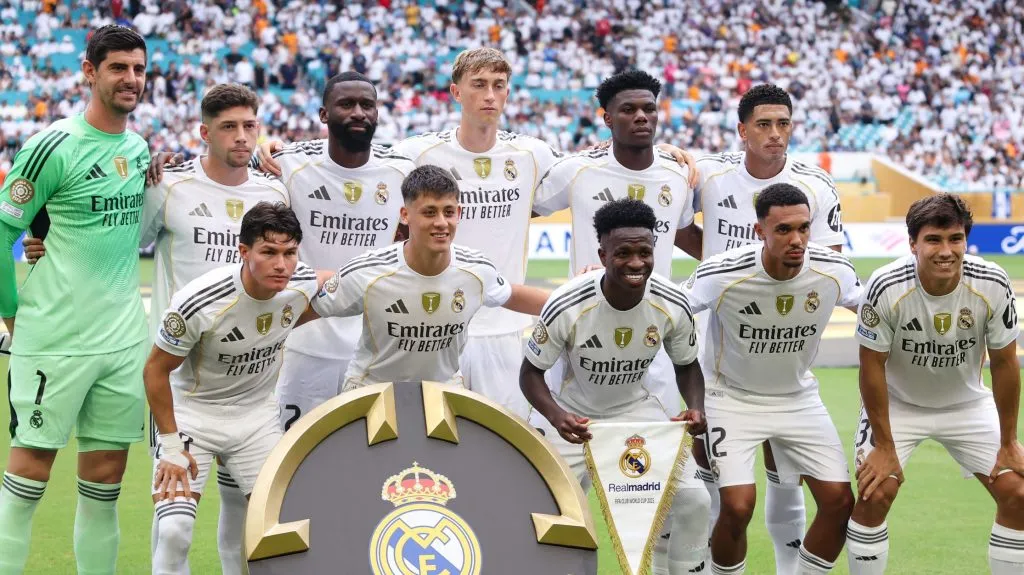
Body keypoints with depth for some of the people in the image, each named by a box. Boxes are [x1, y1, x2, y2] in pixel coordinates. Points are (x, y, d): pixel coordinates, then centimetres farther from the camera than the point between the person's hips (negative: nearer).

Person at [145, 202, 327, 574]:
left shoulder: (302, 285, -16)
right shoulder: (198, 302, -29)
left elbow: (333, 280, 11)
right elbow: (156, 370, -16)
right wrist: (171, 446, -14)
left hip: (258, 414, 4)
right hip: (192, 412, -4)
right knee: (174, 530, -18)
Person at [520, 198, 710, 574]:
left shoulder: (672, 306, -19)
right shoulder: (566, 306, -29)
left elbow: (687, 365, 1)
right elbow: (531, 372, -15)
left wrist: (696, 407, -19)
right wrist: (555, 417, -34)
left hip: (635, 408, 3)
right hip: (571, 414, -3)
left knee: (693, 499, -8)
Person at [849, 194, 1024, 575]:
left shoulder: (992, 285, -23)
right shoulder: (886, 288, -29)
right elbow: (872, 366, -17)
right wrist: (884, 446, -14)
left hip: (966, 404, 2)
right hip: (897, 403, -2)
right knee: (875, 494, -17)